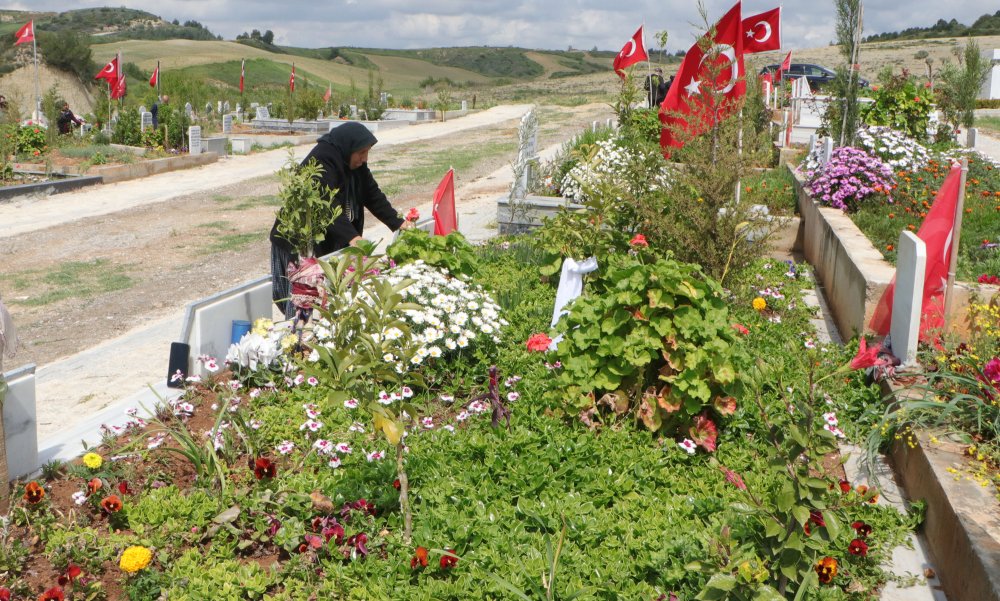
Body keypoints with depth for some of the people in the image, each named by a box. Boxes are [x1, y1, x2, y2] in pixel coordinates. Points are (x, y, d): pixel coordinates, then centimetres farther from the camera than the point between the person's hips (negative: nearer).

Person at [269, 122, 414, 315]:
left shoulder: (355, 163, 6)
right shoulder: (321, 162, -22)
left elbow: (373, 194, 8)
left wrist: (398, 223, -3)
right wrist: (351, 236, -42)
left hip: (331, 242, 8)